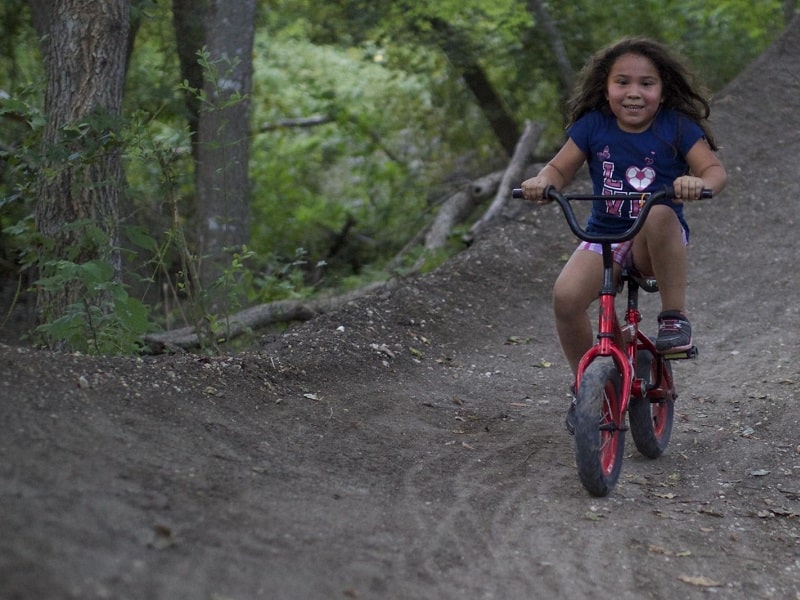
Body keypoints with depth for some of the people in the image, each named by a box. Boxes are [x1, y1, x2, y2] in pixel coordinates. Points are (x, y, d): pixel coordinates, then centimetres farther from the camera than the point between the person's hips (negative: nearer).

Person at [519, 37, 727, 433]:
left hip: (657, 243, -2)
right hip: (604, 236, 2)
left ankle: (675, 317, -22)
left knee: (660, 215, -39)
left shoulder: (677, 127, -7)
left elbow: (715, 170, -11)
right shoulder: (592, 126, -1)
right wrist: (542, 182, -19)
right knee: (566, 296, -25)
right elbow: (559, 168, 5)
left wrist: (700, 183, -35)